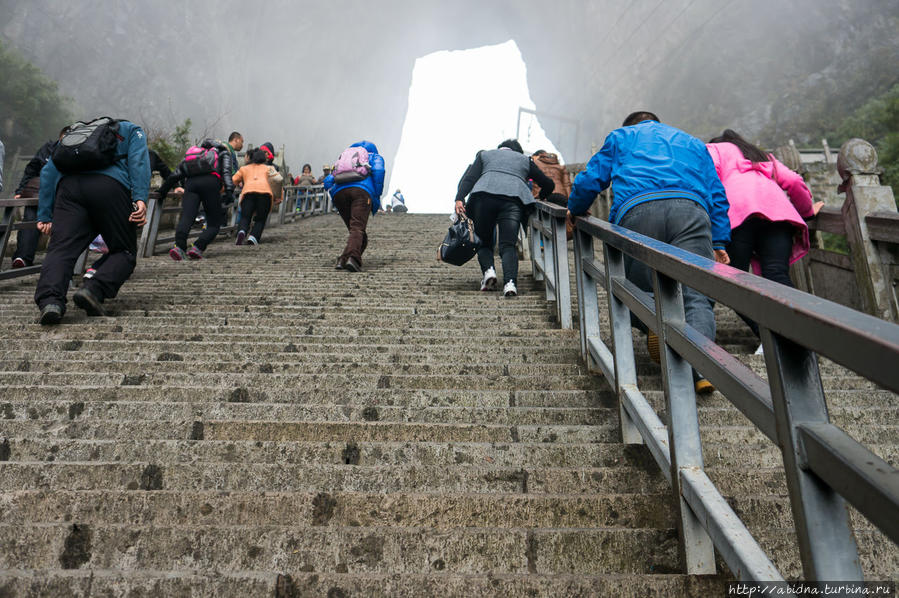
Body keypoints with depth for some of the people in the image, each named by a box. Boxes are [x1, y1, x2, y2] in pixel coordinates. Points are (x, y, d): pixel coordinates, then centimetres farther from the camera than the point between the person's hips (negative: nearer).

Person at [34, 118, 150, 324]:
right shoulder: (132, 131, 30)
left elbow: (48, 171, 27)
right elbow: (138, 161, 6)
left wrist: (45, 215, 23)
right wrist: (140, 198, -7)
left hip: (69, 186, 3)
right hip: (110, 185, -3)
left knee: (61, 249, -5)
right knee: (124, 251, 5)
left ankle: (50, 300, -30)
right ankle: (95, 290, -19)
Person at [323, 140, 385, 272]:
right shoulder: (376, 157, 29)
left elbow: (328, 181, 28)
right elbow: (378, 170, 4)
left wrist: (336, 198, 25)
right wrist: (377, 197, 6)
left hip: (340, 192, 4)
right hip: (362, 190, -4)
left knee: (353, 228, 13)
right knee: (358, 229, -17)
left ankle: (343, 260, -3)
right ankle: (352, 258, -40)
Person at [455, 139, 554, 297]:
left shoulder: (485, 154, 30)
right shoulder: (525, 160, 32)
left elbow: (469, 178, 12)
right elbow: (549, 184, 31)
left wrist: (459, 199, 0)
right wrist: (540, 199, 50)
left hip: (484, 196, 0)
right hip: (514, 200, 0)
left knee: (483, 241, 13)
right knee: (508, 245, -4)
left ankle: (488, 270, -10)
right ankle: (510, 282, -24)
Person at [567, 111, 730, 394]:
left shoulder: (620, 136, 33)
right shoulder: (694, 143, 39)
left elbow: (590, 180, 24)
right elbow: (717, 195, 28)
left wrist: (574, 211, 42)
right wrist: (719, 243, 24)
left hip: (637, 212, -1)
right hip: (691, 209, 2)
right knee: (696, 295, -9)